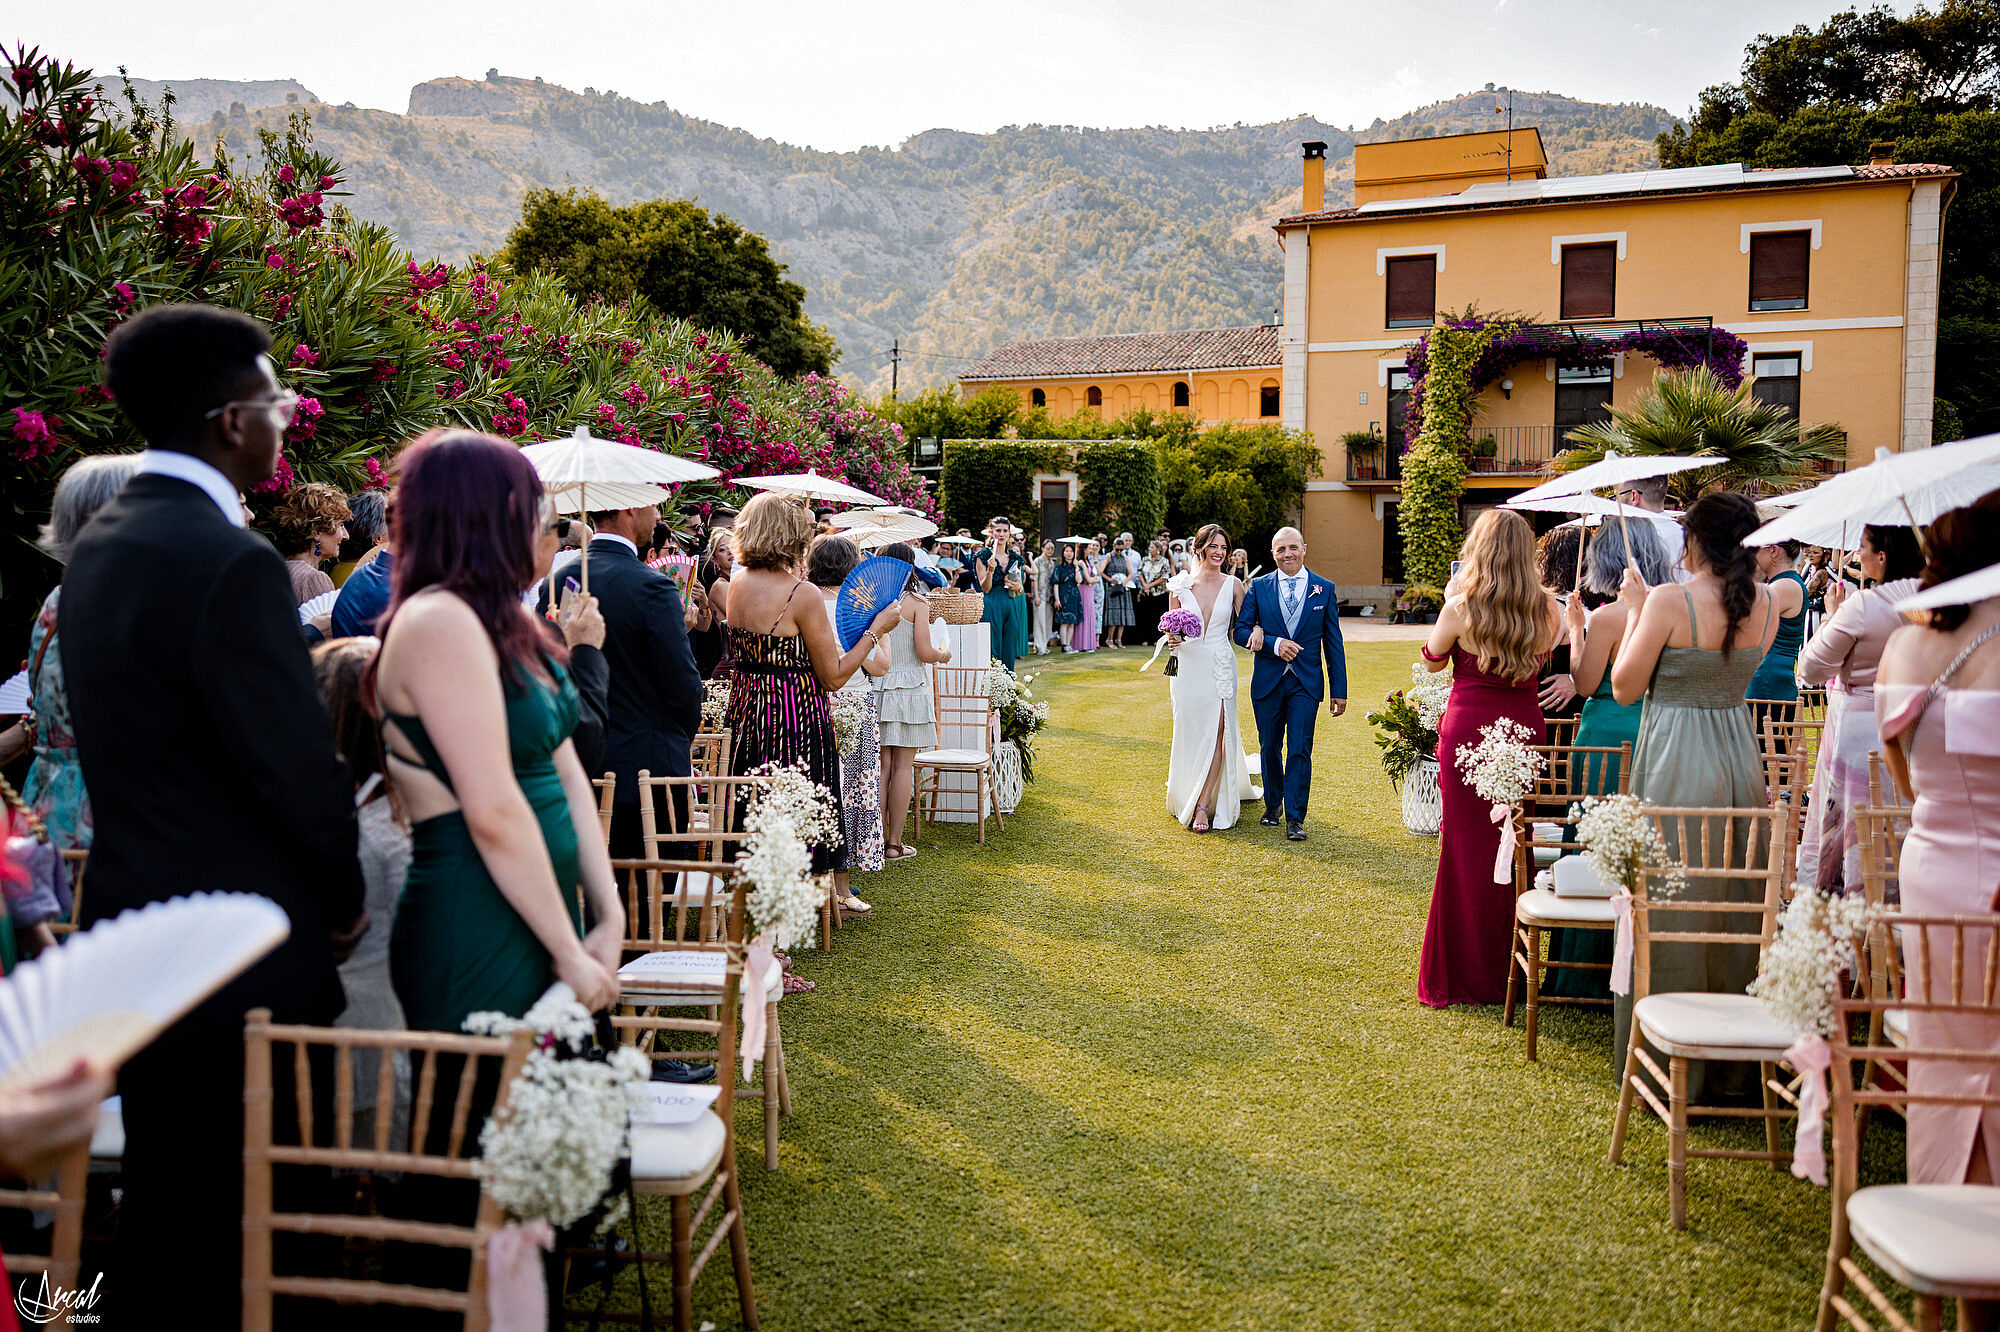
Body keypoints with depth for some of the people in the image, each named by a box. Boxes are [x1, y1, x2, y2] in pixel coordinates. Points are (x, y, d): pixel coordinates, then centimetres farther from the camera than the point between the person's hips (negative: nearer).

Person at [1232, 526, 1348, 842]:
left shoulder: (1325, 589, 3)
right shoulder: (1258, 587, 3)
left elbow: (1333, 642, 4)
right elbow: (1241, 630, -1)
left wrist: (1339, 690, 1)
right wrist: (1275, 644, -17)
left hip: (1306, 683, -1)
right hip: (1267, 682, 1)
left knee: (1300, 750, -6)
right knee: (1269, 748, 12)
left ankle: (1295, 819, 0)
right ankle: (1272, 805, 31)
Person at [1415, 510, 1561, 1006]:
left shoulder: (1460, 607, -11)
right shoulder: (1547, 608, -1)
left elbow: (1432, 660, 7)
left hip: (1469, 729, -3)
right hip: (1526, 728, 3)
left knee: (1468, 846, 6)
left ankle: (1466, 973, 14)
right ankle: (1511, 969, 23)